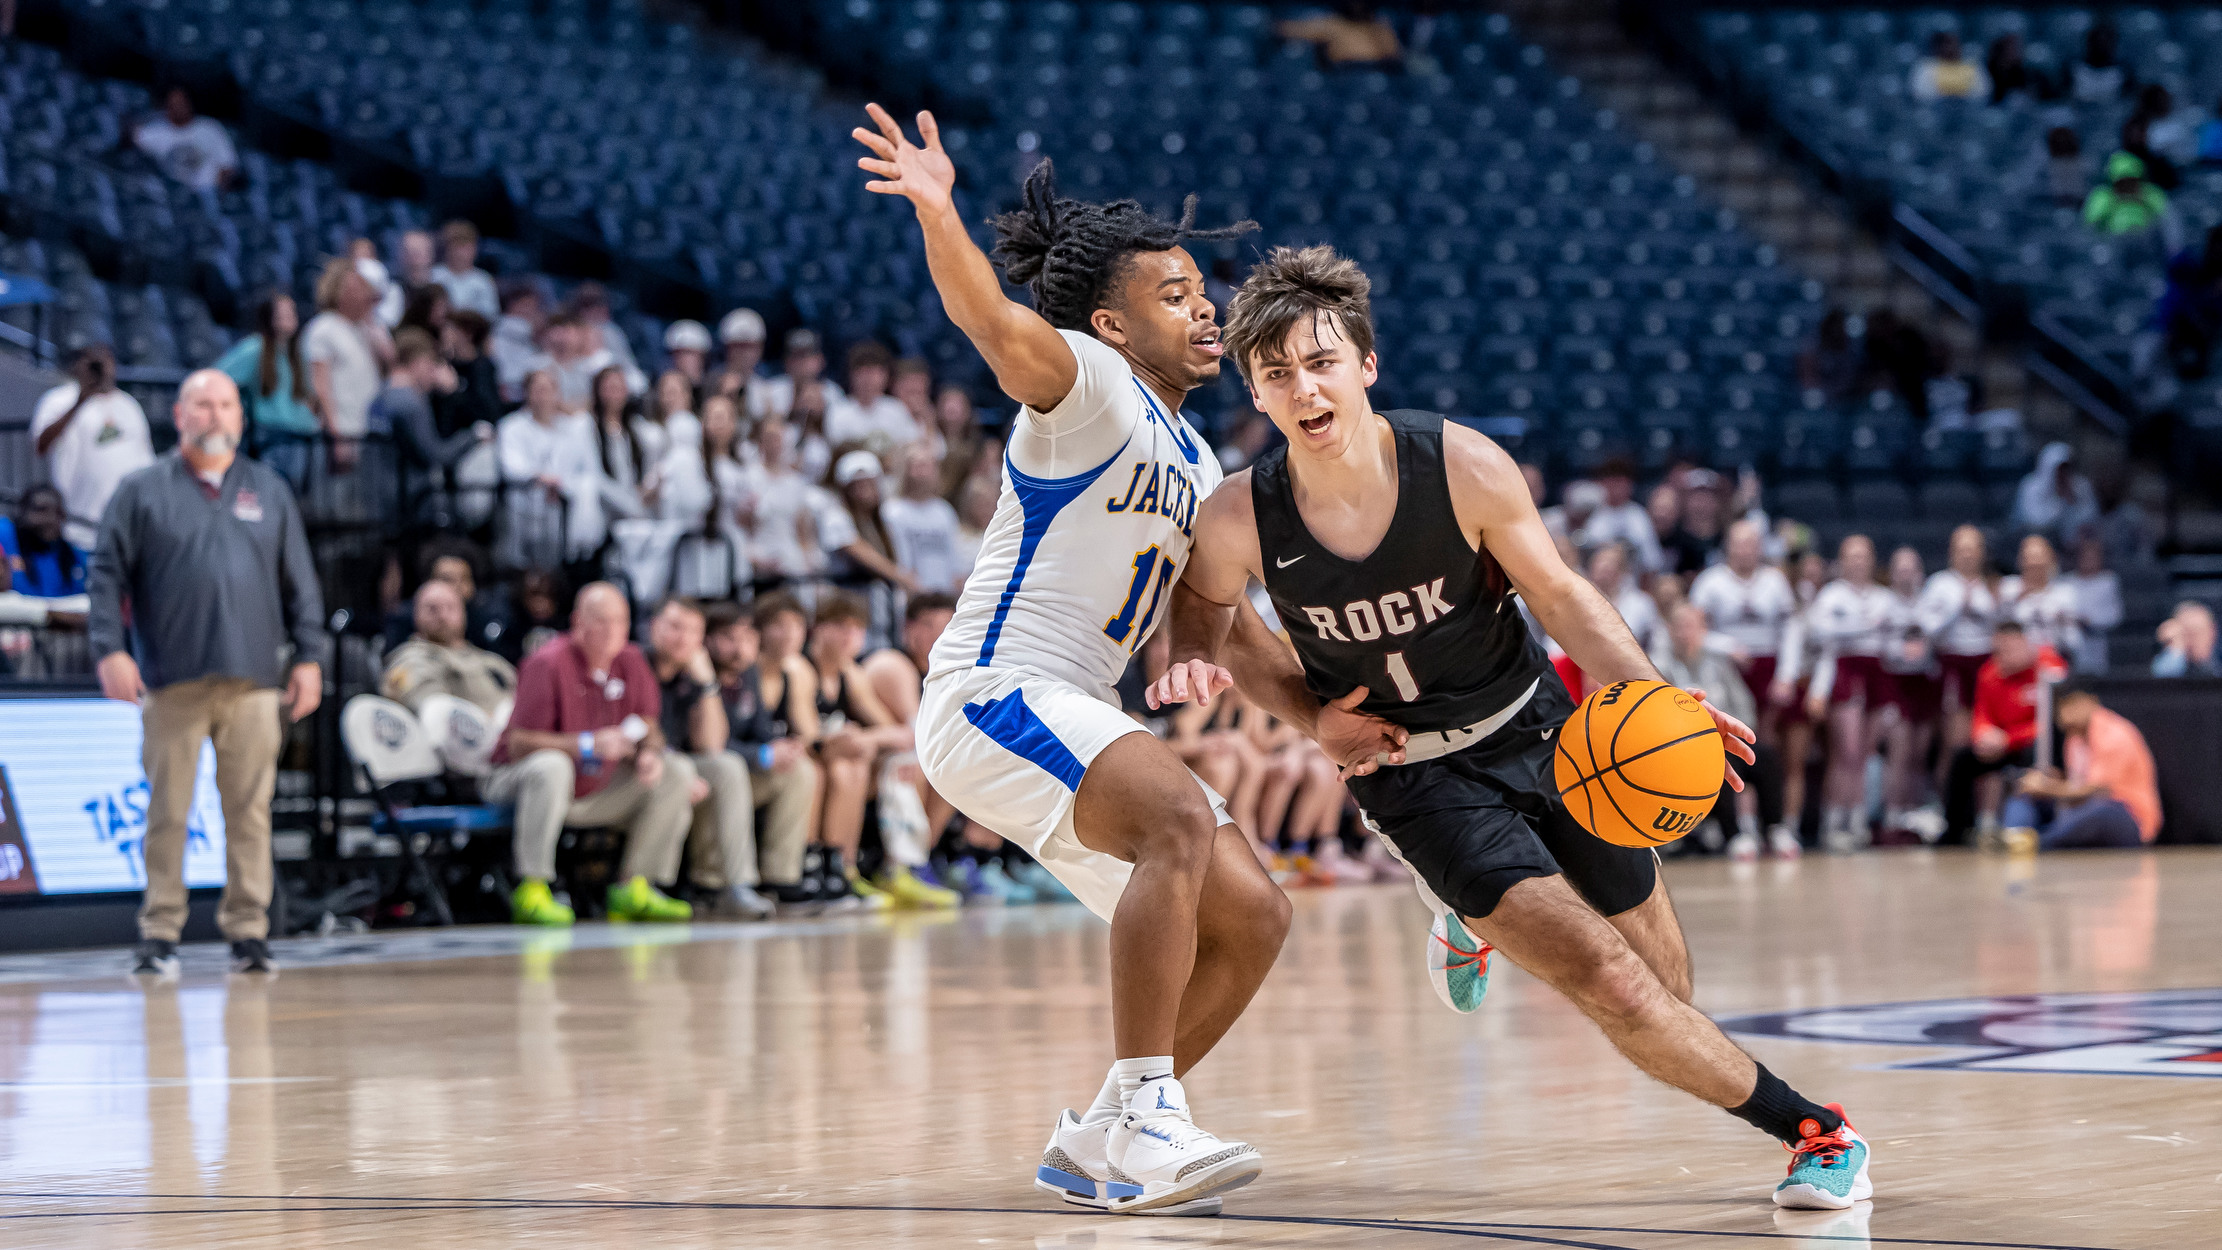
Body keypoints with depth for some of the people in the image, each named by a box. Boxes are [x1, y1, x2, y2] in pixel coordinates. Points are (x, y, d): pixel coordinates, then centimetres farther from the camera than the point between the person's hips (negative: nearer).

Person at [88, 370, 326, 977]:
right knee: (168, 812, 0)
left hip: (254, 680, 2)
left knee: (250, 809, -1)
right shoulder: (143, 490, 8)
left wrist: (308, 656, 8)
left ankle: (248, 930, 5)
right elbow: (107, 574, 4)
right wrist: (110, 649, -7)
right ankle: (158, 933, 6)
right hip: (173, 680, -2)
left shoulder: (269, 491, 15)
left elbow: (300, 582, 16)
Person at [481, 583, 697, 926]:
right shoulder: (548, 664, -20)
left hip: (597, 791, 7)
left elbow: (648, 726, 9)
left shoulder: (630, 661, 1)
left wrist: (650, 752, -16)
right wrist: (590, 745, -33)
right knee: (551, 766, -41)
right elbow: (517, 744, -24)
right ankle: (530, 891, -36)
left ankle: (633, 888, 0)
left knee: (678, 772, -2)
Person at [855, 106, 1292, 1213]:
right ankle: (1144, 1118, -31)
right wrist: (936, 212, -48)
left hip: (1078, 720, 9)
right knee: (1180, 818, -32)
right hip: (992, 694, -9)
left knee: (1250, 915, 2)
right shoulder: (1089, 383, -7)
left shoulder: (1194, 469, 20)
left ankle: (1098, 1142, 10)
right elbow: (996, 326, -28)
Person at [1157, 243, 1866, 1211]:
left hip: (1540, 731, 2)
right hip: (1415, 778, -2)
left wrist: (1652, 695, -23)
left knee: (1666, 988, 16)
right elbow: (1201, 610, 2)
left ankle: (1474, 912, 45)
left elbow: (1559, 595, -7)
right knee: (1615, 990, -17)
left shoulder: (1466, 468, -22)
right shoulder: (1238, 522, -21)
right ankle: (1808, 1128, 2)